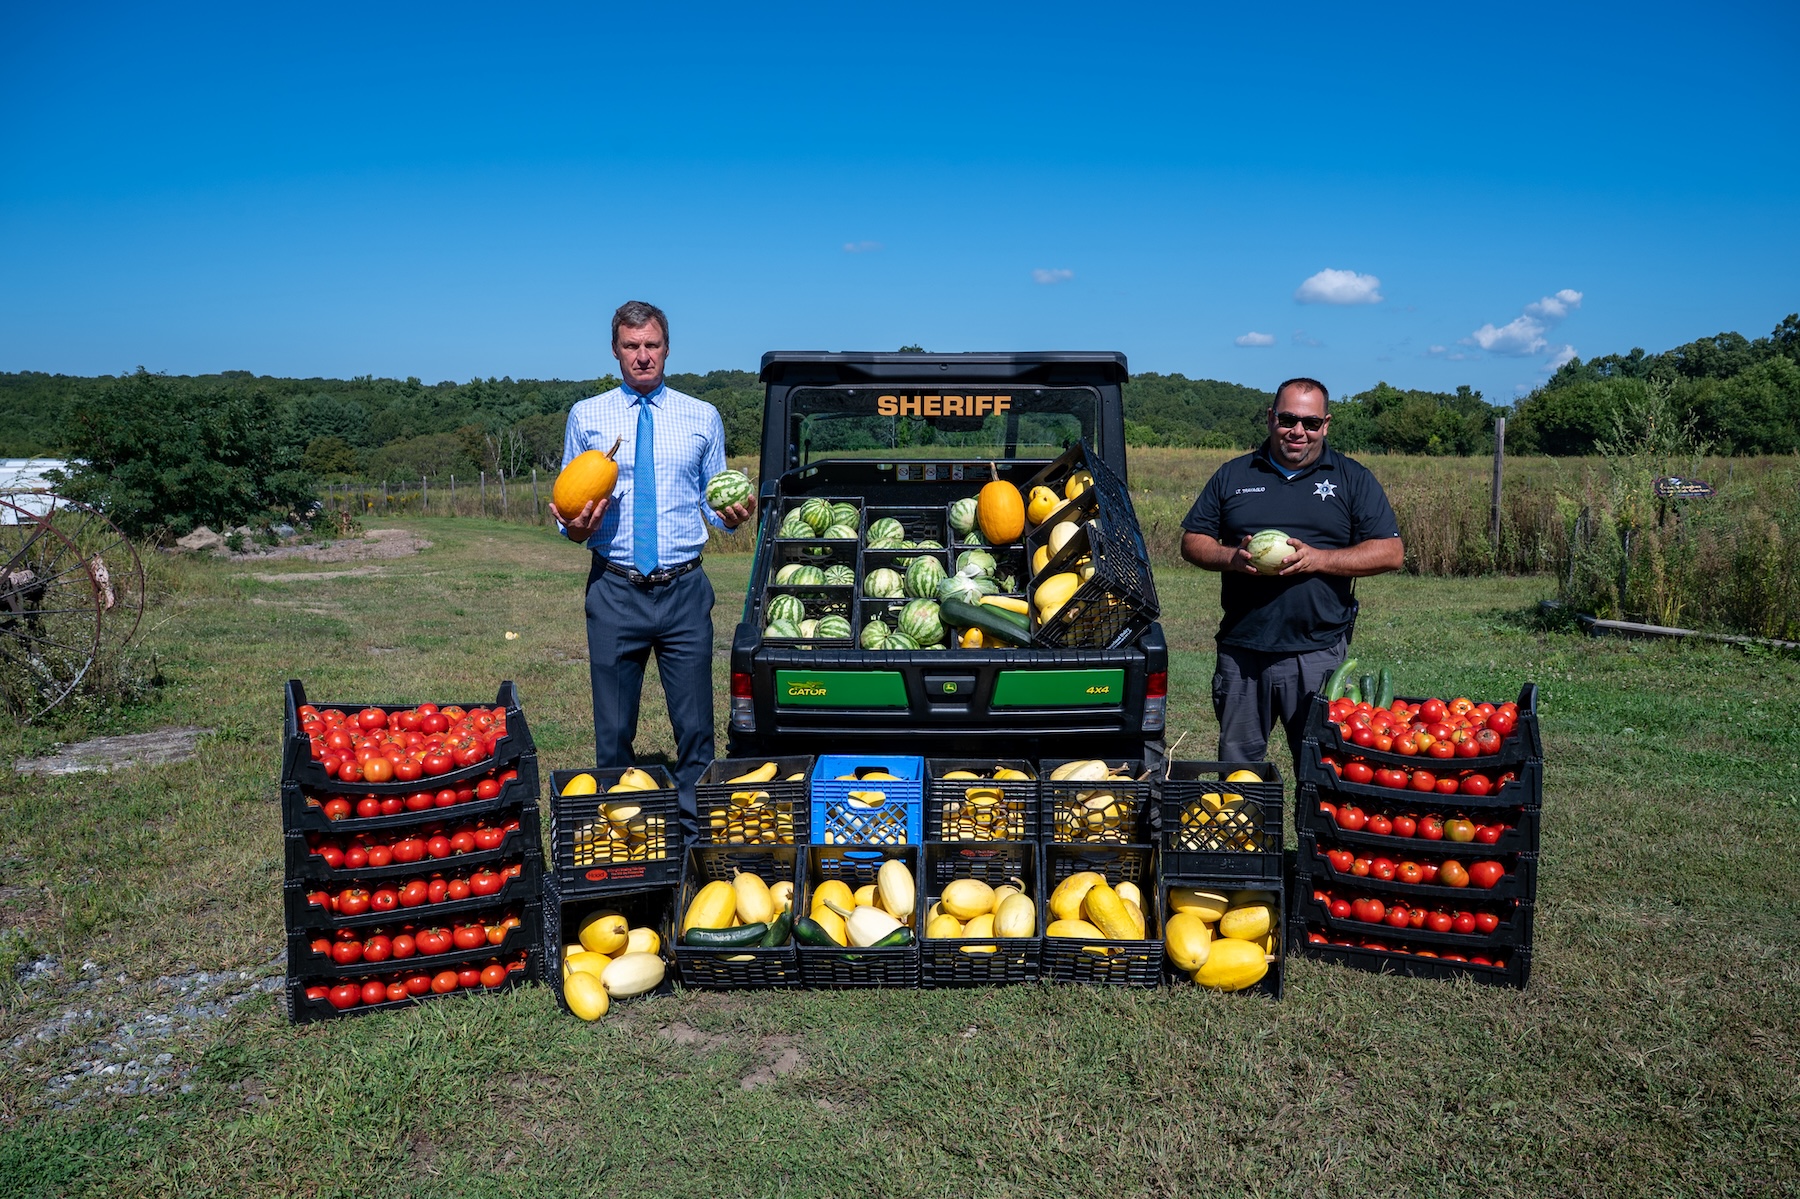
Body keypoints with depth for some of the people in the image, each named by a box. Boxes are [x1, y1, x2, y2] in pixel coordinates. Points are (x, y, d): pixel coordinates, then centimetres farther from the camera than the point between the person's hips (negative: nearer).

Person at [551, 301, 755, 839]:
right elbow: (569, 507, 10)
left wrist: (732, 513, -11)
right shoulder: (586, 416, 7)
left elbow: (714, 504, 12)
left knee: (695, 726, 4)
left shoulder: (703, 417, 9)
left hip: (685, 591, 0)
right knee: (613, 730, 7)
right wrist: (575, 526, -13)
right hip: (615, 591, 0)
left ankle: (693, 832, 17)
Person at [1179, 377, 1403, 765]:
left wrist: (1318, 558, -14)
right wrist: (1232, 557, -11)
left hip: (1319, 655, -1)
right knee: (1236, 767, 11)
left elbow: (1391, 552, 0)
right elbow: (1192, 542, 11)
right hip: (1241, 651, 2)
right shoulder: (1232, 475, 10)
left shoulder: (1352, 479, 6)